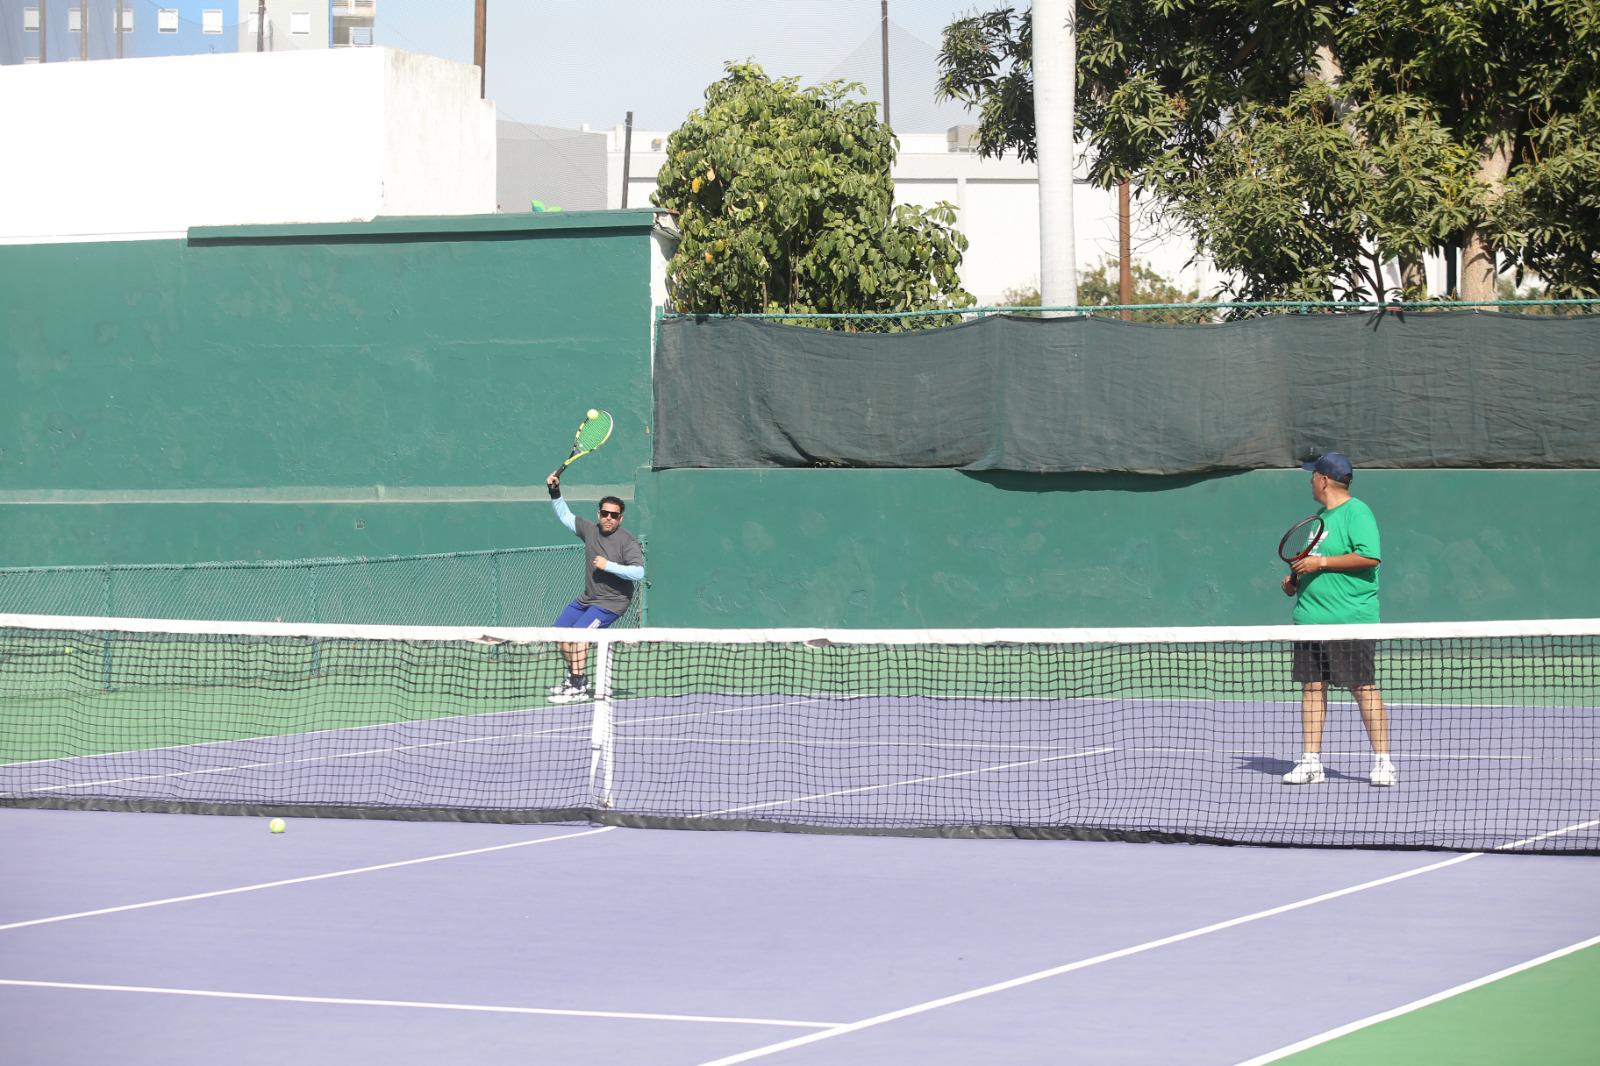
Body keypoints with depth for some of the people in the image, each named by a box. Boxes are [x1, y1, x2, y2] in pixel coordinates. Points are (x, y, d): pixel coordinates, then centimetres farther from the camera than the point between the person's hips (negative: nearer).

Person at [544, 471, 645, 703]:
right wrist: (555, 492, 6)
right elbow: (565, 516, 17)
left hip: (611, 602, -8)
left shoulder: (627, 542, -17)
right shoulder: (590, 530, 2)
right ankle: (575, 678, 28)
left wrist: (609, 565, -28)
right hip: (586, 598, 8)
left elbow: (638, 572, -26)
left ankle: (578, 688, -20)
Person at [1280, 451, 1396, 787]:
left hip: (1349, 618, -9)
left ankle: (1383, 762, -3)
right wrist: (1295, 579, 12)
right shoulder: (1320, 516, 19)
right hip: (1310, 617, 9)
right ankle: (1310, 762, 10)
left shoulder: (1356, 512, -8)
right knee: (1312, 686, 6)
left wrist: (1321, 562, -18)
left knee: (1363, 687, -7)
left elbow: (1370, 556, -20)